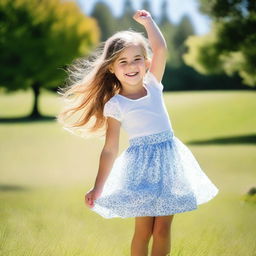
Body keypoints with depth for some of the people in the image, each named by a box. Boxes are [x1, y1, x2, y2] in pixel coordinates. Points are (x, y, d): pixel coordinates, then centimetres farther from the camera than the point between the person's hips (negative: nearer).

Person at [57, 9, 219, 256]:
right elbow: (110, 150, -3)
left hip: (169, 158, 3)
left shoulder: (152, 84, 6)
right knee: (143, 230, 0)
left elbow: (160, 50, -7)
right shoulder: (114, 105, -4)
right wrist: (98, 188, -6)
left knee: (162, 229, 4)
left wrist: (148, 21, 4)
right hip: (141, 166, -3)